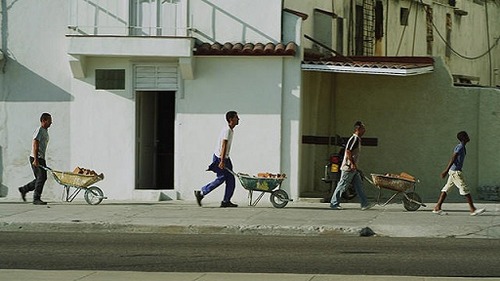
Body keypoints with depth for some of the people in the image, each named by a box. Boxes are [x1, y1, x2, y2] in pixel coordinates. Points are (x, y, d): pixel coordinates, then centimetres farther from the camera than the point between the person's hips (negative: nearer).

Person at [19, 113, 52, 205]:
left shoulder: (45, 131, 19)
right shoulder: (39, 130, -12)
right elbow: (35, 145, -19)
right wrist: (35, 159, -25)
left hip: (41, 158, 10)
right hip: (36, 158, -10)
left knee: (41, 178, 11)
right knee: (41, 178, -10)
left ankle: (24, 189, 23)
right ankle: (36, 199, -5)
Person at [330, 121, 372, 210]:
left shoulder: (358, 139, 15)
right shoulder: (354, 139, -16)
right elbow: (348, 152, -22)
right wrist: (353, 164, -22)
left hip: (353, 168, 10)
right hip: (348, 167, -10)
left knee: (359, 185, 6)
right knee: (342, 186, -3)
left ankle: (364, 204, 5)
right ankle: (334, 203, 4)